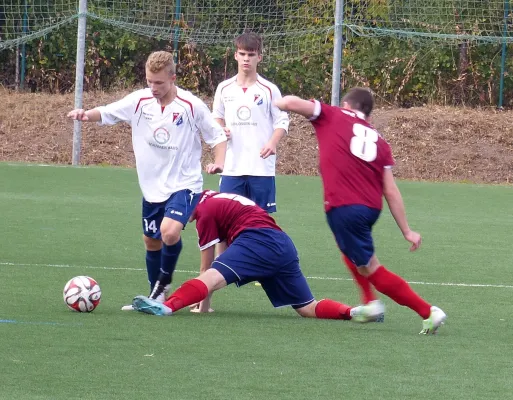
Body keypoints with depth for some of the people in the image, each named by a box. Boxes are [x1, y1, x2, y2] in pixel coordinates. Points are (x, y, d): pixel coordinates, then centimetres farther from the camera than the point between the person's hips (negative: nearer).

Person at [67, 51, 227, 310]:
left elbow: (217, 136, -3)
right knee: (151, 241, 15)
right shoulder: (139, 101, -5)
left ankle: (164, 281, 0)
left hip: (184, 185, -5)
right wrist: (86, 115, -23)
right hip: (152, 188, 5)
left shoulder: (192, 106, -13)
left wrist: (218, 162, -19)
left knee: (169, 231, -27)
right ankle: (155, 297, 34)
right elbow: (106, 114, -3)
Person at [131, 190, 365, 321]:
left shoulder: (205, 210, 5)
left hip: (259, 241, -9)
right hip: (285, 246, 9)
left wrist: (204, 307, 14)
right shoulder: (219, 199, 32)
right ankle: (351, 312, -2)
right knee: (307, 309, 15)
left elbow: (206, 268, 6)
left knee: (211, 278, -26)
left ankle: (167, 307, -48)